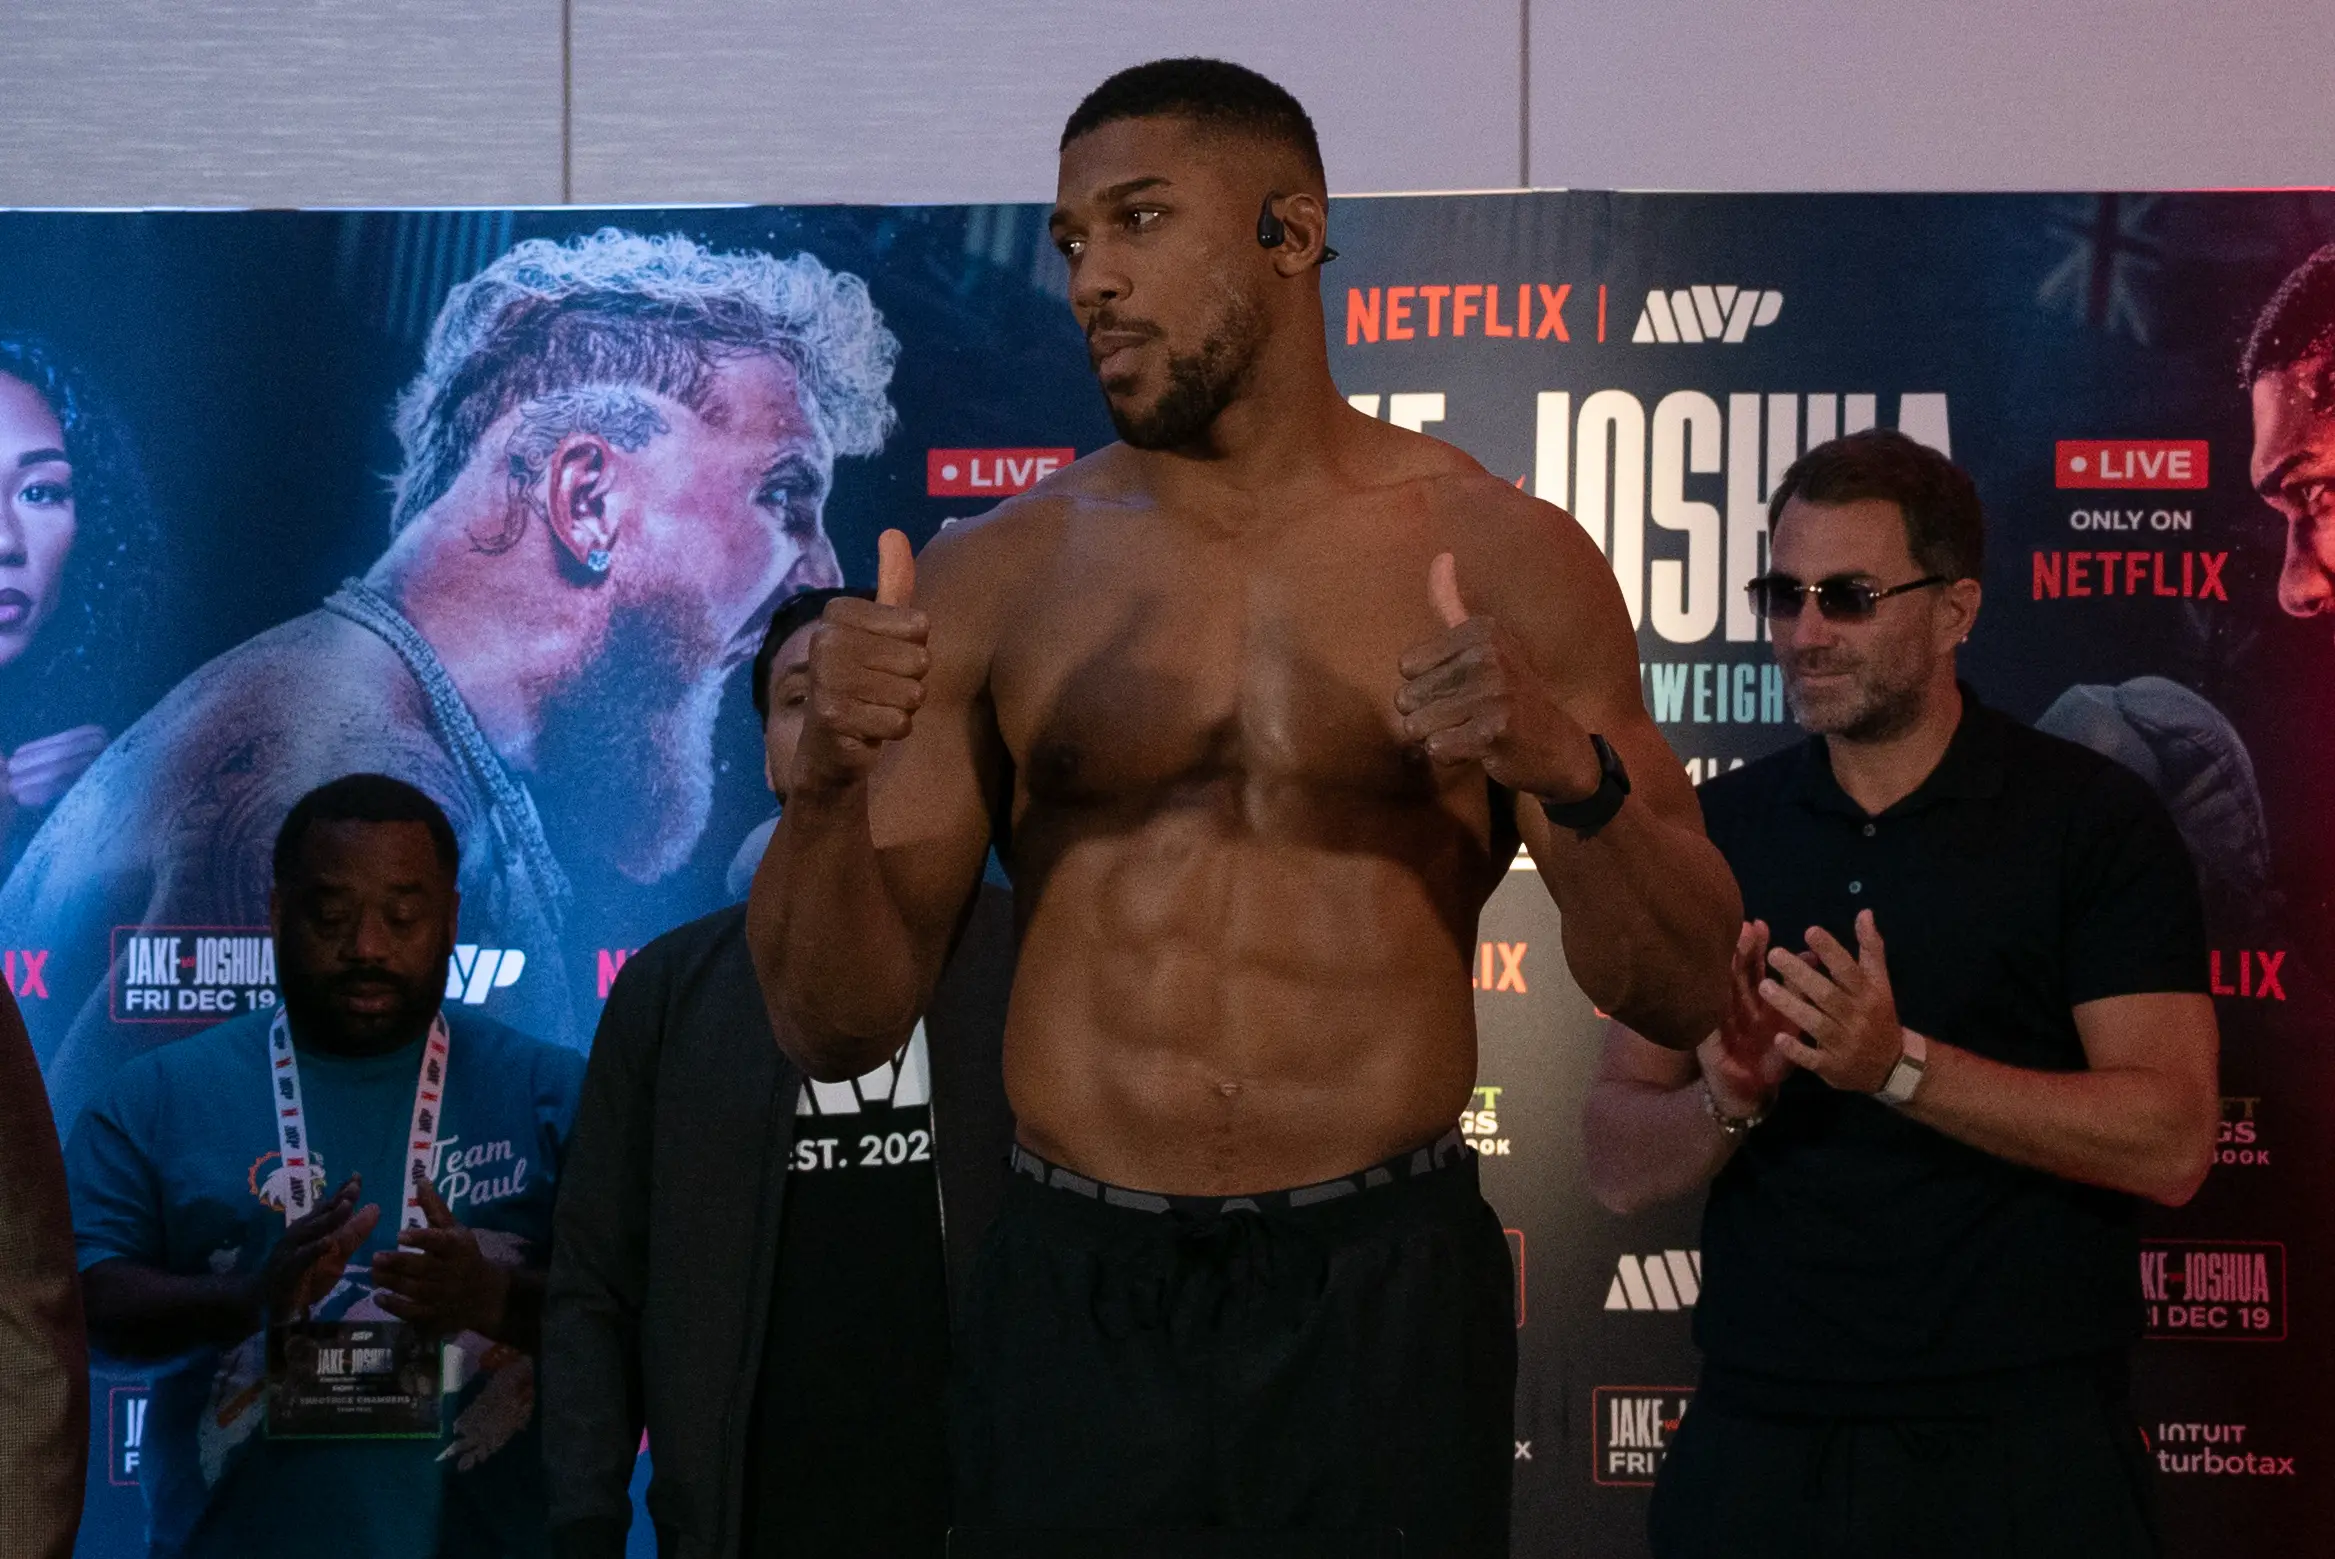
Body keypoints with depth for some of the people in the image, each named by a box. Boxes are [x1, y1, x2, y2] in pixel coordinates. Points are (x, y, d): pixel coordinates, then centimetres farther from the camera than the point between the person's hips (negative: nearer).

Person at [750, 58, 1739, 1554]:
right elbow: (838, 1025, 3)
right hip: (1076, 1302, 1)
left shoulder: (1499, 558, 1)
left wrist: (1570, 771, -20)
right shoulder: (994, 578, 4)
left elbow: (1683, 993, -2)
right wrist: (827, 784, -15)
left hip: (1381, 1297, -1)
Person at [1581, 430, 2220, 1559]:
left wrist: (1900, 1067, -22)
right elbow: (1618, 1167, 5)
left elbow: (2170, 1144, -13)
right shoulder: (1714, 830, 8)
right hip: (1760, 1431, 3)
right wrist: (1727, 1101, -16)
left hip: (2016, 1437, -3)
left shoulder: (2095, 819, -3)